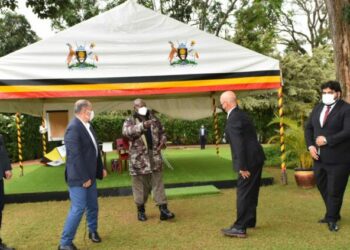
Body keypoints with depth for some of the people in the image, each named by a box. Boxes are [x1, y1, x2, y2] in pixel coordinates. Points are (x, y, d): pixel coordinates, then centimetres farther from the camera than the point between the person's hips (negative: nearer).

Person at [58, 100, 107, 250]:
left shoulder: (87, 126, 7)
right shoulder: (74, 127, -20)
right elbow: (75, 155, -23)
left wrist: (101, 168, 17)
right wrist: (84, 177, -21)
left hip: (90, 175, 9)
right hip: (79, 177, -9)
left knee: (92, 206, 19)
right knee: (78, 208, -6)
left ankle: (93, 231, 39)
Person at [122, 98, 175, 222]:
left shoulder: (154, 119, 10)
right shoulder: (129, 121, -3)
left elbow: (162, 132, 22)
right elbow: (127, 131, -26)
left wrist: (163, 140, -1)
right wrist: (143, 125, -39)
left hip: (155, 156, 3)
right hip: (139, 159, -3)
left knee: (158, 183, 3)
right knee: (140, 185, 7)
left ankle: (163, 209, 4)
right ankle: (141, 210, 23)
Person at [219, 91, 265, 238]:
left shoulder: (233, 120, -19)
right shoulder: (240, 114, 13)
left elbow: (239, 145, -24)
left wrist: (242, 167, -21)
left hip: (249, 161, -10)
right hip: (256, 158, 10)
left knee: (243, 194, -5)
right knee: (251, 192, 19)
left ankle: (240, 228, 1)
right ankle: (250, 221, 32)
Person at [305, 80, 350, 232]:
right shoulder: (318, 108, 12)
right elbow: (308, 127, 13)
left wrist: (327, 140, -21)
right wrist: (310, 145, -3)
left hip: (338, 159, -7)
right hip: (319, 157, 7)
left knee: (334, 190, 3)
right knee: (323, 188, 16)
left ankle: (331, 219, 20)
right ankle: (332, 214, 34)